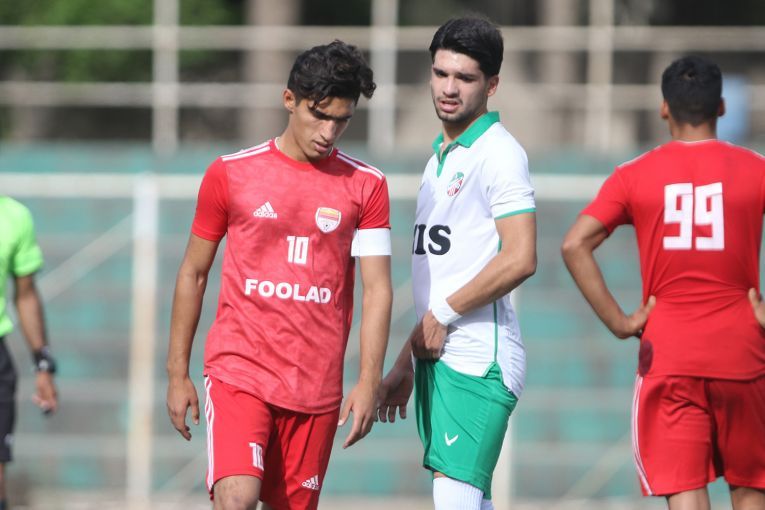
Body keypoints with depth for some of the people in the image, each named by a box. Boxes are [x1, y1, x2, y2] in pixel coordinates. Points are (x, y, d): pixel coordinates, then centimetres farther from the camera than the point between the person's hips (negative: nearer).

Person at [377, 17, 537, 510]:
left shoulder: (498, 153, -9)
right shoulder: (440, 157, 19)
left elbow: (520, 260, -19)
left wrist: (442, 315, -12)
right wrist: (406, 363, 23)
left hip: (479, 358, -9)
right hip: (440, 358, 9)